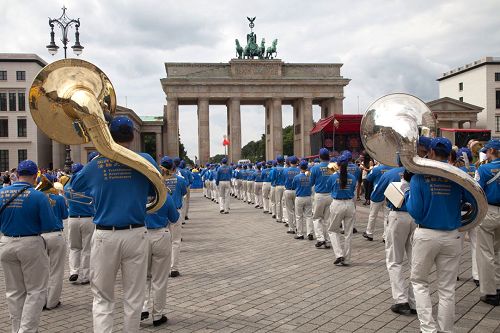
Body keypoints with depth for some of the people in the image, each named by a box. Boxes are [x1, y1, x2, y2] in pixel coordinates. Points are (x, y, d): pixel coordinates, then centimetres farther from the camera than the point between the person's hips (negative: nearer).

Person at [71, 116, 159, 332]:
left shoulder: (97, 163, -3)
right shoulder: (145, 160, -4)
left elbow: (75, 184, 15)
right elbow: (156, 190, 10)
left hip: (104, 235, 0)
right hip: (135, 234, 0)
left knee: (102, 298, 9)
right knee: (134, 298, 11)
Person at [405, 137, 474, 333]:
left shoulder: (419, 177, -10)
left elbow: (415, 212, -14)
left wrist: (407, 195, 5)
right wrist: (457, 200, 11)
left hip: (426, 235, -2)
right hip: (452, 237, 2)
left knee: (419, 281, 16)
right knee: (447, 288, 12)